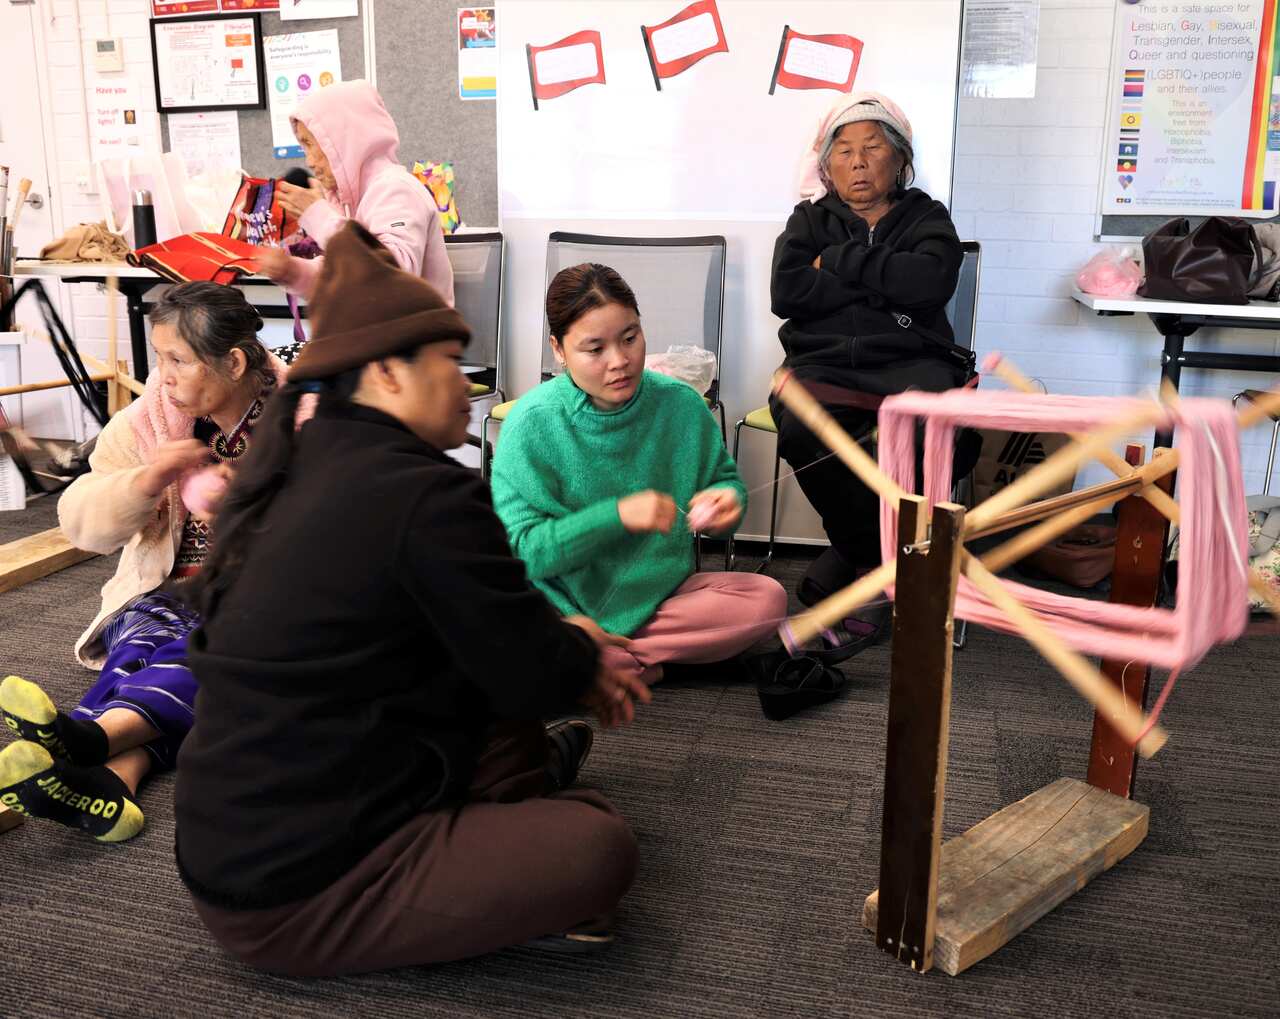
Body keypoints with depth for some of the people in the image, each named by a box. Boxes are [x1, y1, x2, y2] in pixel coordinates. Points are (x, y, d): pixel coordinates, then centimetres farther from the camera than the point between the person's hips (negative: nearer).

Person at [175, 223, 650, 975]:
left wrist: (566, 658, 12)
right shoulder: (427, 496, -21)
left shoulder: (298, 469, 6)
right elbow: (530, 677, -11)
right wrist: (584, 649, 11)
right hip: (294, 896, -9)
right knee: (598, 847, -16)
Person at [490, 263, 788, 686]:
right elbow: (523, 547, -16)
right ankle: (656, 667, -13)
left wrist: (726, 498, -15)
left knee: (768, 599, -20)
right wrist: (617, 515, -27)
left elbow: (724, 478, 11)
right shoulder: (531, 423, -14)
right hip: (566, 603, -4)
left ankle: (594, 655, -12)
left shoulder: (680, 403, -5)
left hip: (662, 592, 4)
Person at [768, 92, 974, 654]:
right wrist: (882, 281, -1)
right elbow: (787, 292, -2)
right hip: (824, 362, 1)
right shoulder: (810, 219, 19)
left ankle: (853, 559, -15)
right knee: (803, 429, -34)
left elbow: (928, 283, -8)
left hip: (909, 362, 0)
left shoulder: (927, 218, 16)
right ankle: (884, 565, -14)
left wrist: (841, 261, -3)